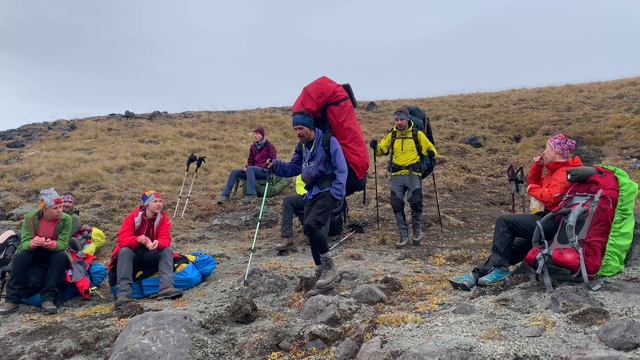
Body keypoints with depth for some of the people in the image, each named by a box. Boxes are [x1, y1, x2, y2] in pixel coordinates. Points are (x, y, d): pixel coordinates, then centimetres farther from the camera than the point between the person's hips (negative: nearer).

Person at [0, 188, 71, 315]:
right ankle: (12, 300, -22)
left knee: (61, 257, -33)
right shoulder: (30, 218, -16)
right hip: (33, 251, 1)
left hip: (54, 251, -1)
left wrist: (51, 244, -48)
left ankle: (48, 298, -29)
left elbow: (62, 244, -23)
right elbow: (24, 242, -20)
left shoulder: (65, 219, -19)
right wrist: (32, 243, -45)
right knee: (20, 257, -30)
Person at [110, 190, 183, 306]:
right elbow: (122, 239, -20)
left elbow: (165, 239, -16)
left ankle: (166, 288, -43)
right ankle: (123, 292, -42)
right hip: (132, 254, -2)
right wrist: (138, 239, -41)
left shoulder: (163, 218, -5)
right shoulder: (132, 217, -11)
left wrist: (157, 243, -42)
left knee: (167, 251, -24)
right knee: (124, 251, -33)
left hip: (150, 255, 2)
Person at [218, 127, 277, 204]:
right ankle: (225, 195, -18)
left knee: (250, 169, -36)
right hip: (254, 170, 6)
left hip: (266, 171, -6)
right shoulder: (253, 147, 16)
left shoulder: (269, 146, 0)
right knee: (234, 172, -13)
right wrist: (246, 167, -8)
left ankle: (251, 194, -40)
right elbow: (250, 161, 17)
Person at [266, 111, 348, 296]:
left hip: (327, 191, -9)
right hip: (312, 193, 9)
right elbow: (293, 168, 17)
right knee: (311, 231, 7)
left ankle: (330, 266, -11)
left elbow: (341, 169, -13)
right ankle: (324, 277, 18)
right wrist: (275, 165, -1)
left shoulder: (328, 141, -11)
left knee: (311, 225, -27)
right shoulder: (301, 146, 13)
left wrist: (337, 193, -20)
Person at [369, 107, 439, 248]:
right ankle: (404, 235, 8)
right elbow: (381, 150, 13)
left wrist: (431, 153, -16)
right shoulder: (392, 135, 10)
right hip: (397, 175, 3)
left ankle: (417, 230, 14)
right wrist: (375, 147, -10)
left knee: (415, 202, -12)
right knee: (396, 204, -4)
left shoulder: (418, 134, 3)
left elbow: (431, 149, 8)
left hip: (414, 174, -3)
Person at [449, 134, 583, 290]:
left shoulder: (565, 172, -13)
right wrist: (537, 165, 9)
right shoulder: (556, 170, 19)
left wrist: (532, 189, -7)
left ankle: (500, 268, -9)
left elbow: (551, 198, -23)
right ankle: (478, 274, -1)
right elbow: (533, 182, 25)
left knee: (504, 221, -16)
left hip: (555, 223, -10)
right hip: (549, 219, 10)